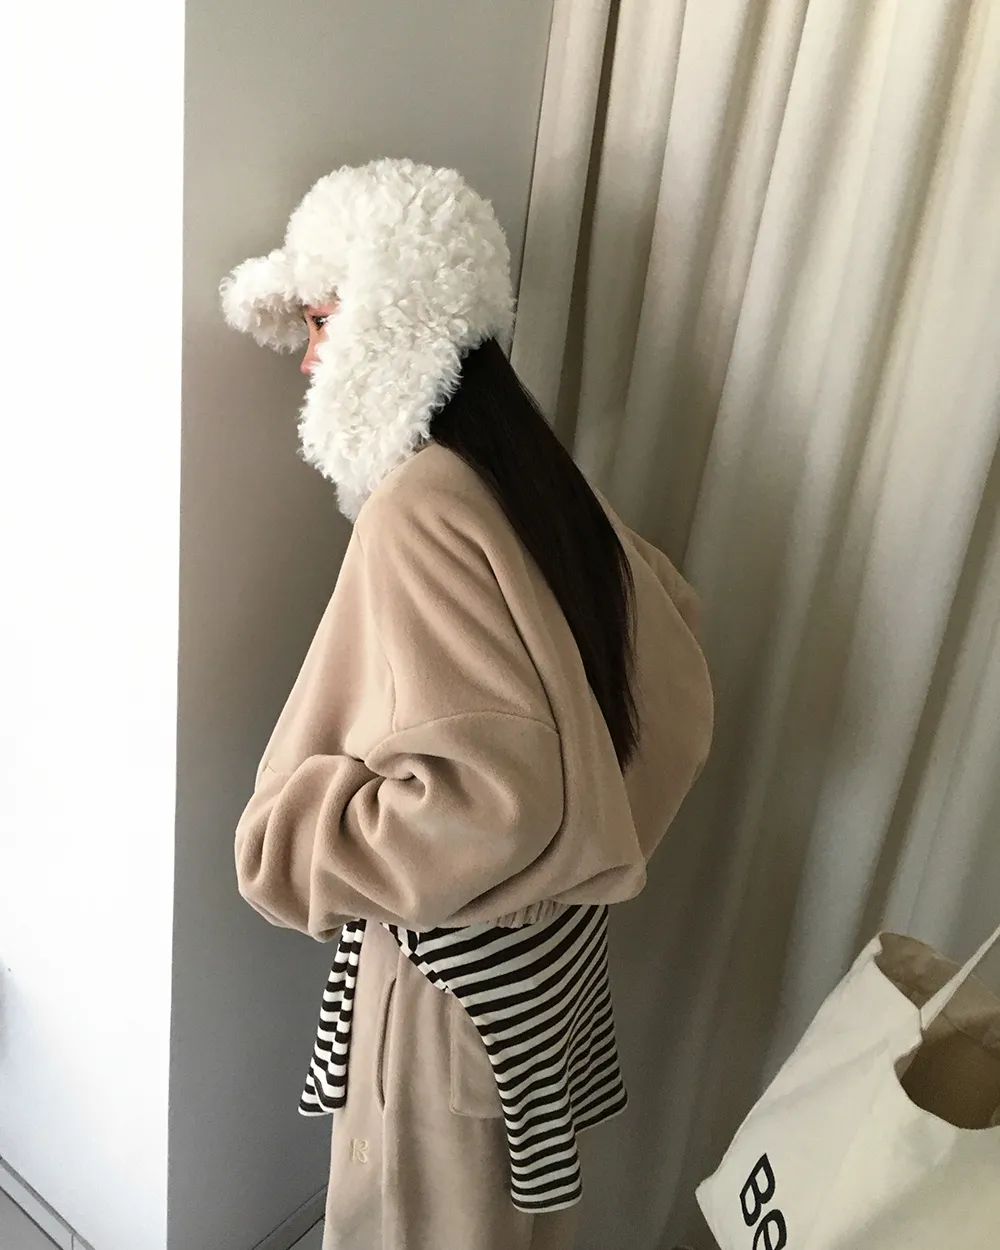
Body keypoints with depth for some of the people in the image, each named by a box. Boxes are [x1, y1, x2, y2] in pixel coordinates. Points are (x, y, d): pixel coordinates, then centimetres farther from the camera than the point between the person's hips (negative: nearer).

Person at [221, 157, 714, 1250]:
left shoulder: (419, 512, -28)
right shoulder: (526, 471, -1)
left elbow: (491, 790, -34)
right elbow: (670, 640, 7)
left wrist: (301, 831, -20)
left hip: (461, 959, -8)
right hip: (547, 926, 8)